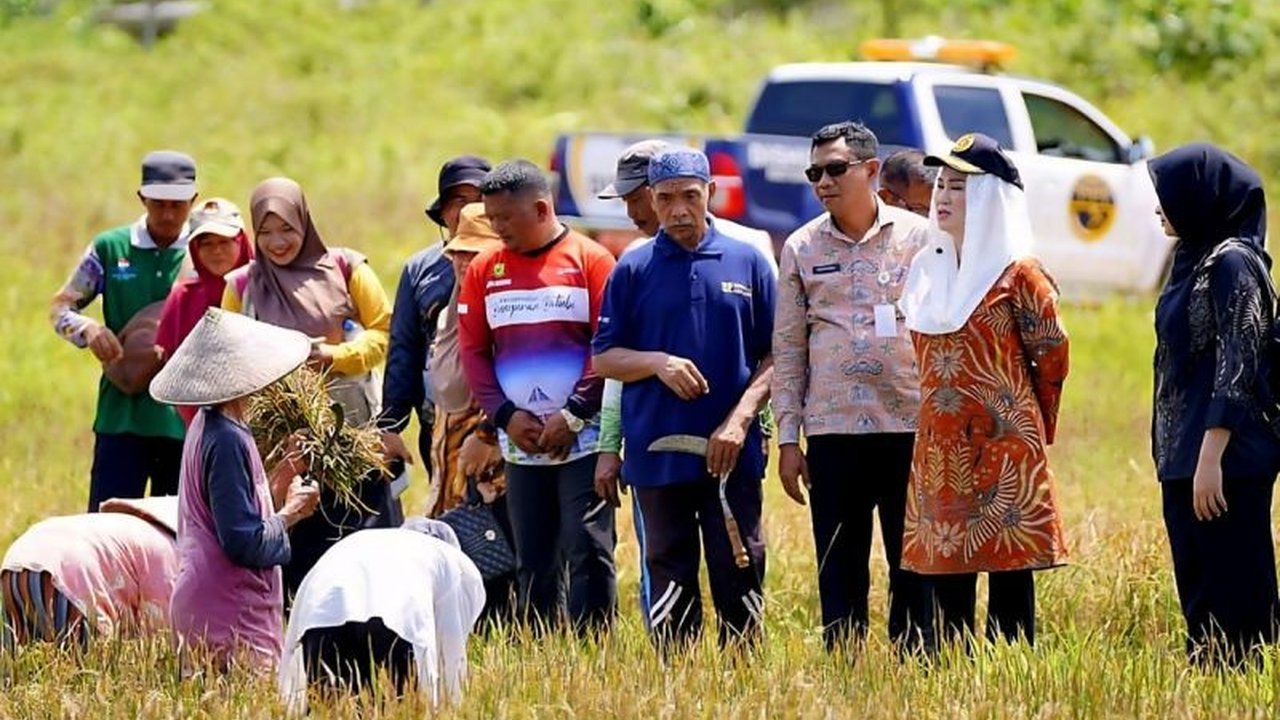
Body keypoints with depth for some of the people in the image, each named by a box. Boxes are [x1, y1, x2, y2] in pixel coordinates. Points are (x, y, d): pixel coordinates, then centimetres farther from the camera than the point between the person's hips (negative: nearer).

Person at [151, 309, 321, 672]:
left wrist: (278, 482, 13)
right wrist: (289, 514, -4)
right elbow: (244, 542, -19)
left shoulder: (206, 427, 14)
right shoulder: (227, 441, -17)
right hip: (229, 615, -11)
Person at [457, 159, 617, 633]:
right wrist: (506, 416, -4)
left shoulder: (590, 261, -2)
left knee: (588, 550, -8)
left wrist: (574, 415, -12)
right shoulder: (484, 271, 9)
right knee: (533, 561, 6)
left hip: (583, 439, -4)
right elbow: (472, 350, 8)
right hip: (520, 445, 4)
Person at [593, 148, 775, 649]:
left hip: (731, 454, 0)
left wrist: (740, 420, -8)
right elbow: (604, 359, 7)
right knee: (670, 583, 4)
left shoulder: (747, 264, 6)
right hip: (658, 454, 0)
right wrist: (657, 363, -12)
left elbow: (774, 357, 5)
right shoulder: (633, 270, 7)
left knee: (739, 577, -1)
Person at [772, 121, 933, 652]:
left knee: (915, 567, 2)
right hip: (832, 430, 1)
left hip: (910, 427, -1)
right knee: (839, 570, 3)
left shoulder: (919, 238, 3)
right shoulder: (802, 249, 8)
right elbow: (788, 350, 10)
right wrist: (787, 439, 5)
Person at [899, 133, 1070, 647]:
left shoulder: (1017, 276, -7)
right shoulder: (926, 272, 12)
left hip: (1004, 451, -6)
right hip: (939, 451, 6)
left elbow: (1051, 360, -1)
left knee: (1009, 584, -3)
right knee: (947, 587, 7)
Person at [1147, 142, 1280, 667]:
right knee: (1197, 586, 11)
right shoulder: (1195, 258, 14)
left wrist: (1210, 457, -22)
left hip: (1226, 462, -10)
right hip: (1183, 454, 10)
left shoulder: (1232, 262, -14)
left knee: (1227, 591, -5)